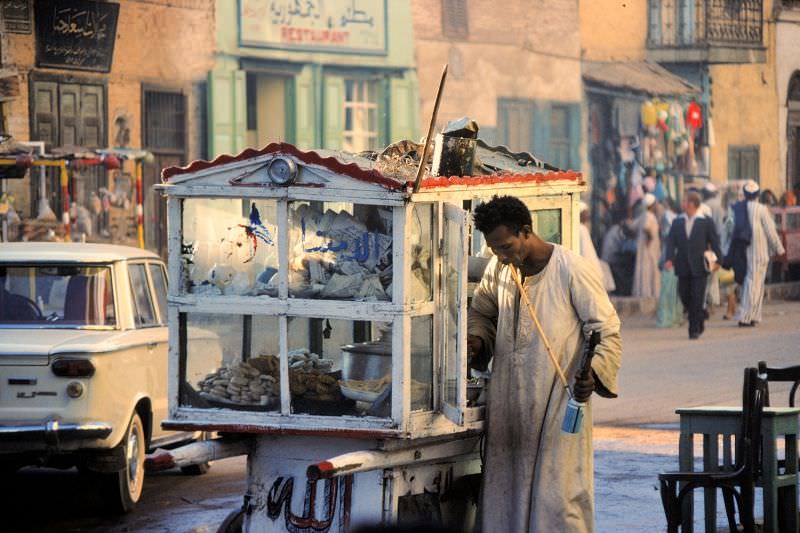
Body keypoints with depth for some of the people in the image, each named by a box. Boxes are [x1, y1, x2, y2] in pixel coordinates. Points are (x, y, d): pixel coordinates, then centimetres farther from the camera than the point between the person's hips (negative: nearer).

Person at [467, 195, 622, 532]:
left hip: (558, 403, -6)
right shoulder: (498, 269, 5)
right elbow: (481, 312, 22)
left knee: (559, 497, -6)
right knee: (504, 492, 9)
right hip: (508, 407, 6)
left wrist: (593, 373, -25)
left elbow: (607, 332, -9)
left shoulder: (572, 271, -13)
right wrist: (476, 340, 1)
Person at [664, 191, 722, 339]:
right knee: (684, 296, 6)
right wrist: (669, 259, -12)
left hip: (699, 266, -4)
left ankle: (695, 329, 2)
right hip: (683, 267, 4)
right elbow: (671, 241, 2)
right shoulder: (677, 222, 8)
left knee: (697, 298, -5)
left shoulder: (706, 222, -2)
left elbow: (714, 241, 2)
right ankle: (700, 318, 28)